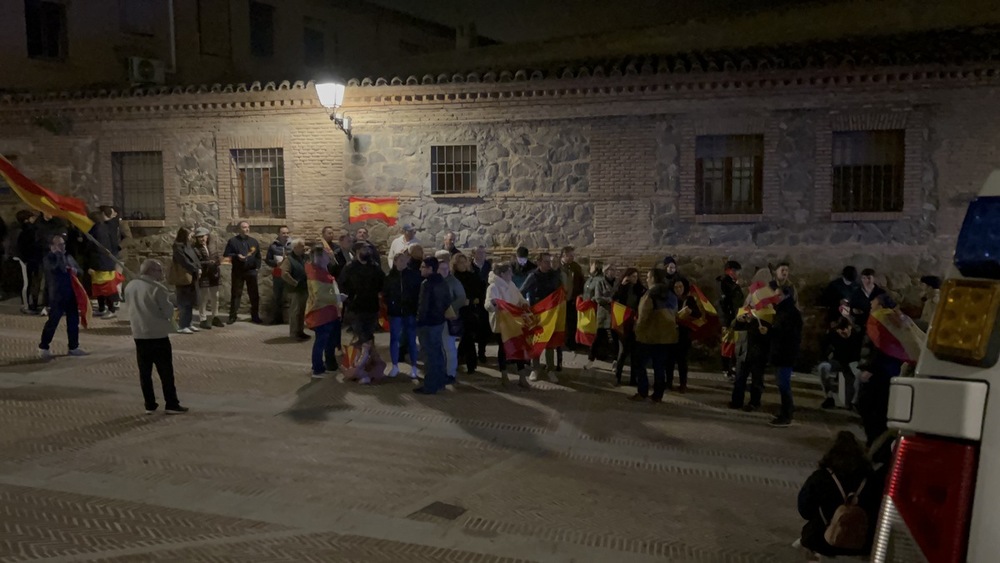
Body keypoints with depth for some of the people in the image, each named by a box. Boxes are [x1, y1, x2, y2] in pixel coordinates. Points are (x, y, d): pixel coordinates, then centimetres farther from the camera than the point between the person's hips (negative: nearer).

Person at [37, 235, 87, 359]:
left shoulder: (68, 257, 13)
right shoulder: (48, 259, -6)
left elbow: (80, 270, 17)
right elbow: (57, 268, -24)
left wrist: (75, 271, -5)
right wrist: (59, 254, -17)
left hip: (71, 294, 6)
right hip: (57, 295, -6)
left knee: (73, 321, 10)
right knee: (53, 321, -2)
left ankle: (73, 347, 20)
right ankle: (43, 347, 12)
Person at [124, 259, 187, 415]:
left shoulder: (129, 287, 7)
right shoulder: (157, 288, -15)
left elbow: (131, 307, 17)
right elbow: (168, 311, -12)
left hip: (139, 334, 6)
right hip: (158, 334, -6)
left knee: (145, 371, 10)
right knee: (166, 371, 2)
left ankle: (149, 405, 14)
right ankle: (171, 404, 5)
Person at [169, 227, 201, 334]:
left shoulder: (188, 246, 14)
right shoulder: (178, 247, -13)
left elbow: (195, 258, 9)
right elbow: (184, 261, -19)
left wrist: (199, 268, -7)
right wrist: (196, 270, -15)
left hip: (191, 278, 9)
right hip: (183, 278, -9)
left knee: (190, 302, 13)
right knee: (183, 302, -5)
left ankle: (187, 324, 21)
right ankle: (181, 326, -1)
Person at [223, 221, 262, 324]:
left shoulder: (254, 241, 12)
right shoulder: (233, 241, 1)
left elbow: (258, 256, 17)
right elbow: (226, 255, -2)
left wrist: (257, 266, 5)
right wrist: (237, 256, -17)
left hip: (251, 271, 3)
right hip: (238, 271, -3)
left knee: (254, 295, 4)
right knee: (236, 294, 1)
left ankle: (255, 316, 12)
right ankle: (232, 316, 8)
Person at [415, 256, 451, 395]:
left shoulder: (426, 283, -19)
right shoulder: (442, 282, 8)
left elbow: (423, 305, -21)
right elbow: (448, 301, 15)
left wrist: (419, 320, -12)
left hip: (428, 323, -9)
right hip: (439, 321, 9)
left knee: (429, 354, -2)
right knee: (437, 351, 18)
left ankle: (430, 386, 3)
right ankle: (440, 380, 27)